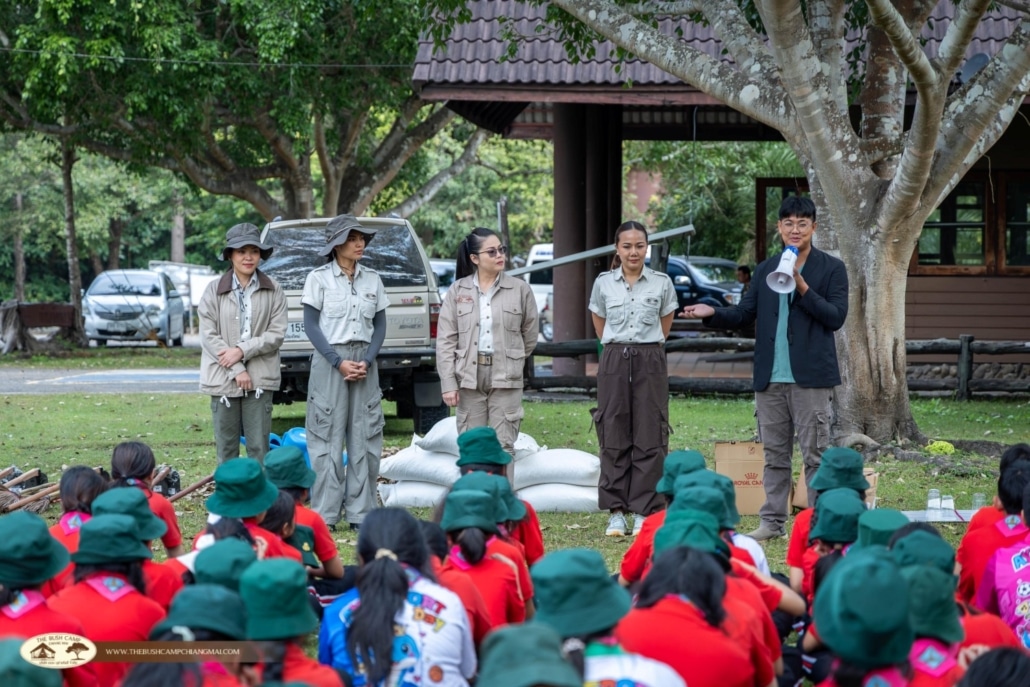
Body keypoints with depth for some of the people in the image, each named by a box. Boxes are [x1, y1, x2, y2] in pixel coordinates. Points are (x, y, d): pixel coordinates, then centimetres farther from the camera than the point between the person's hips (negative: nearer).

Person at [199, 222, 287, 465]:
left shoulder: (273, 290, 3)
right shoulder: (214, 290, 2)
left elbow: (277, 334, -1)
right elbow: (209, 336, -3)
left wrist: (242, 351, -13)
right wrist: (236, 371, -11)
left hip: (260, 379, 0)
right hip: (223, 379, 0)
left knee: (259, 448, -1)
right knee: (226, 448, 4)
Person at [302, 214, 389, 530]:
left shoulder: (372, 279, 9)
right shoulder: (319, 278, -2)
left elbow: (380, 325, 9)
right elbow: (311, 325, -4)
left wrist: (367, 361, -6)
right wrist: (339, 362, -12)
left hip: (365, 362, 4)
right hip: (329, 361, -4)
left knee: (364, 437, 2)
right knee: (328, 438, -4)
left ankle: (361, 512, 7)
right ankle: (325, 514, -1)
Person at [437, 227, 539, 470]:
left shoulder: (520, 290, 2)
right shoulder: (458, 291, 3)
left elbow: (530, 335, 12)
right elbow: (446, 340, 0)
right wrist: (448, 383, -6)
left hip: (505, 379, -1)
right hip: (469, 377, 1)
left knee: (503, 447, -2)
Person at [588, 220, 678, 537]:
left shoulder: (662, 283, 2)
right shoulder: (603, 283, 5)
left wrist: (645, 350, 11)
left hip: (650, 363, -1)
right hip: (614, 362, 1)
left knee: (649, 437, -2)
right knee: (614, 437, 1)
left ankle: (644, 512, 2)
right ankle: (616, 512, 6)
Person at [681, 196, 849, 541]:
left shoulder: (831, 268, -1)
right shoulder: (765, 270, 13)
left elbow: (836, 317, -9)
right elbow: (744, 314, 11)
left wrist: (802, 287, -19)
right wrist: (712, 313, -8)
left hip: (810, 376, -5)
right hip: (770, 379, 5)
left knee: (815, 453, -2)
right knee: (774, 454, 10)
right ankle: (773, 522, 14)